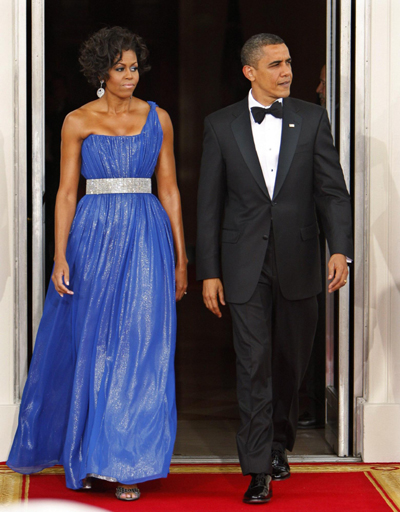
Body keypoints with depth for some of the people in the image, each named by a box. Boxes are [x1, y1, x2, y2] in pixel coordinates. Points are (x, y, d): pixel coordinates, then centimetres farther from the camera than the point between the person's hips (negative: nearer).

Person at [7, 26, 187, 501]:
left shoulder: (157, 118, 8)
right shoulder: (78, 121, 3)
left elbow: (169, 189, 9)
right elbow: (66, 192, 0)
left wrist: (180, 256, 6)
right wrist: (60, 257, -9)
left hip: (146, 238, 1)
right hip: (93, 236, -1)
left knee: (140, 348, -1)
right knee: (90, 346, 5)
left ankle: (126, 464, 8)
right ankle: (84, 453, 22)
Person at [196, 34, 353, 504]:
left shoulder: (311, 119, 4)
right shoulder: (221, 125, 2)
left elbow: (332, 190, 0)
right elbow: (209, 204, 3)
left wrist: (340, 249, -14)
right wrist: (208, 272, -1)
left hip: (297, 262, 1)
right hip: (245, 265, -1)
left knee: (291, 361, 12)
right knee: (254, 364, -4)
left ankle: (279, 444, 35)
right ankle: (258, 470, 1)